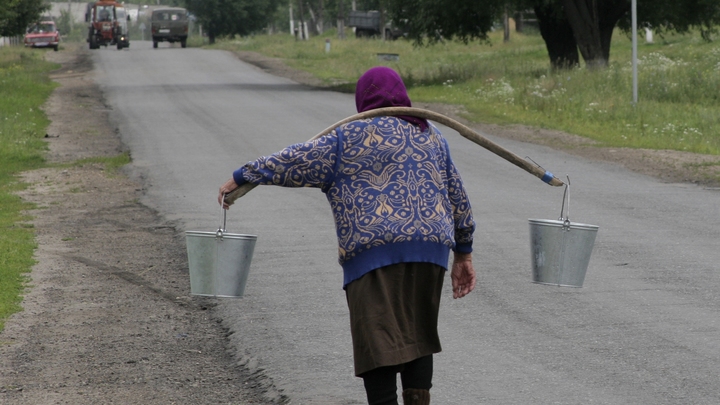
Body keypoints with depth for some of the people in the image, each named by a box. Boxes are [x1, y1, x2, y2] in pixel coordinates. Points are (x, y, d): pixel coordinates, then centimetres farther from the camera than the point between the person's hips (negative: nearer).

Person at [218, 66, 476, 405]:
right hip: (430, 249, 5)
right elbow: (457, 199, 21)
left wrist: (240, 178, 11)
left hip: (375, 251, -5)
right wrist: (463, 253, 27)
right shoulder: (431, 136, 18)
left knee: (378, 343, -6)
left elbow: (295, 162, 2)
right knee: (417, 335, 17)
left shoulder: (349, 138, 4)